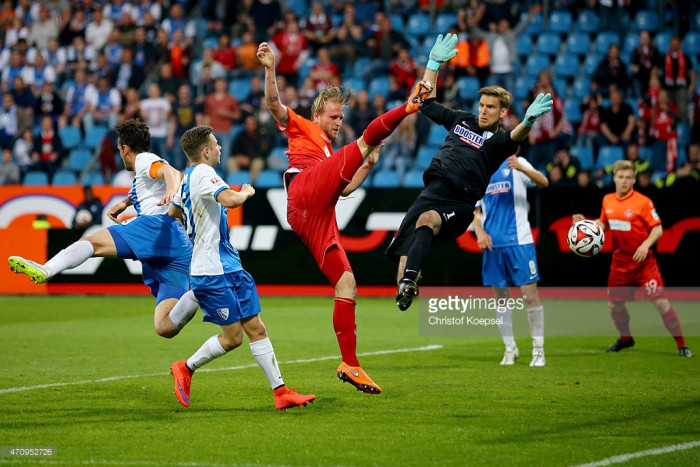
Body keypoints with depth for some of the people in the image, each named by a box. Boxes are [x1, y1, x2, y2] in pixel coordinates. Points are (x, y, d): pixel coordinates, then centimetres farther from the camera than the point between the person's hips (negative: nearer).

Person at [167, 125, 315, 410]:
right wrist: (246, 191, -11)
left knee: (256, 328, 3)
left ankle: (280, 391, 1)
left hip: (230, 267, 10)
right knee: (232, 336, -4)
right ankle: (186, 368, 16)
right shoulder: (203, 173, -15)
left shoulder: (188, 179, 15)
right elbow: (231, 199, -32)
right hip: (213, 272, -10)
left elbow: (173, 213, 30)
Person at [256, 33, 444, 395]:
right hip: (303, 193, -7)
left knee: (346, 284, -1)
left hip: (319, 219, 7)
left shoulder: (333, 153, 42)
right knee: (366, 140, -11)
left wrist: (368, 166, 28)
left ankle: (349, 365, -2)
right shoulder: (300, 127, 22)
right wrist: (270, 69, -8)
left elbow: (344, 189, 39)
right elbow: (273, 104, 6)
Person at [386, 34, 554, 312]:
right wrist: (434, 62, 25)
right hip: (432, 192, 6)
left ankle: (408, 280, -54)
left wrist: (529, 120, -47)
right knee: (403, 253, -10)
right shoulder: (461, 120, 17)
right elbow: (427, 102, 29)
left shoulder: (497, 140, 0)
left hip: (459, 205, -6)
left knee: (427, 219, -37)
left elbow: (514, 137, -25)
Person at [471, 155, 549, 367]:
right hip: (492, 244, 4)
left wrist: (522, 168, -34)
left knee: (530, 295, -7)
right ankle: (510, 349, 18)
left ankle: (538, 350, 1)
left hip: (519, 241, -4)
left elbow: (543, 182, -16)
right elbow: (475, 211, 17)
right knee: (501, 298, 7)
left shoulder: (516, 163, 1)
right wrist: (479, 232, -2)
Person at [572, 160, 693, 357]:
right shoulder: (607, 200, 5)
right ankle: (625, 339, 37)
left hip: (643, 261, -5)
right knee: (615, 305, 11)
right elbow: (604, 224, 20)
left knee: (661, 302, -12)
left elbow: (658, 229, -11)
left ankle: (681, 345, -1)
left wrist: (646, 244, -27)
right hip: (620, 262, 5)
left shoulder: (643, 202, -12)